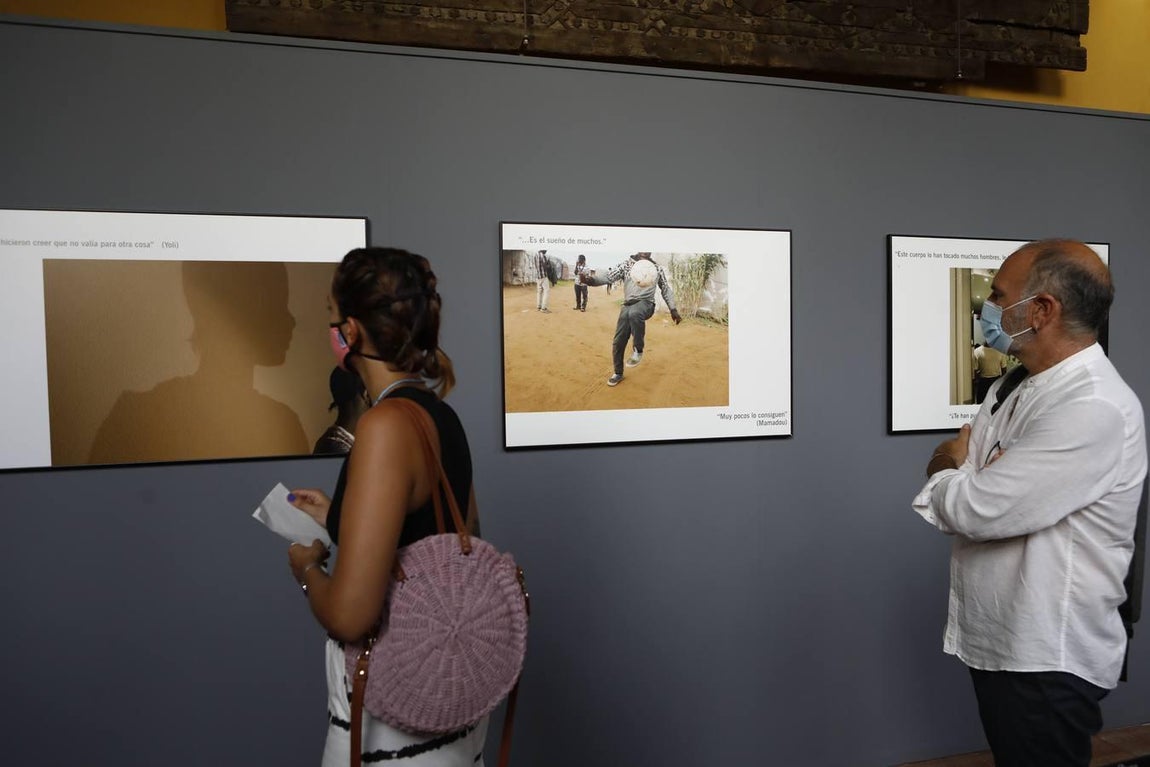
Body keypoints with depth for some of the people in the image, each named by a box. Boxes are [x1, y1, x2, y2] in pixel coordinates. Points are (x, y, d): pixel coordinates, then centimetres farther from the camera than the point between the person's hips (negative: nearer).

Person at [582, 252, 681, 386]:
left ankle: (638, 350, -19)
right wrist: (591, 280, -25)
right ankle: (618, 373, 21)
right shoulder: (627, 264, 7)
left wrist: (673, 310, 12)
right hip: (628, 305, 2)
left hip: (646, 304, -2)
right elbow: (608, 277, -5)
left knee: (634, 313, -39)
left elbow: (666, 289, 19)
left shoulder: (657, 268, 10)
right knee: (618, 342, -3)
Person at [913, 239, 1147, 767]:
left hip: (1047, 662, -8)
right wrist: (959, 475, -13)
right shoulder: (1015, 386, 6)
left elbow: (980, 510, -27)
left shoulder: (1095, 409, -23)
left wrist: (947, 474, -6)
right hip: (996, 644, 9)